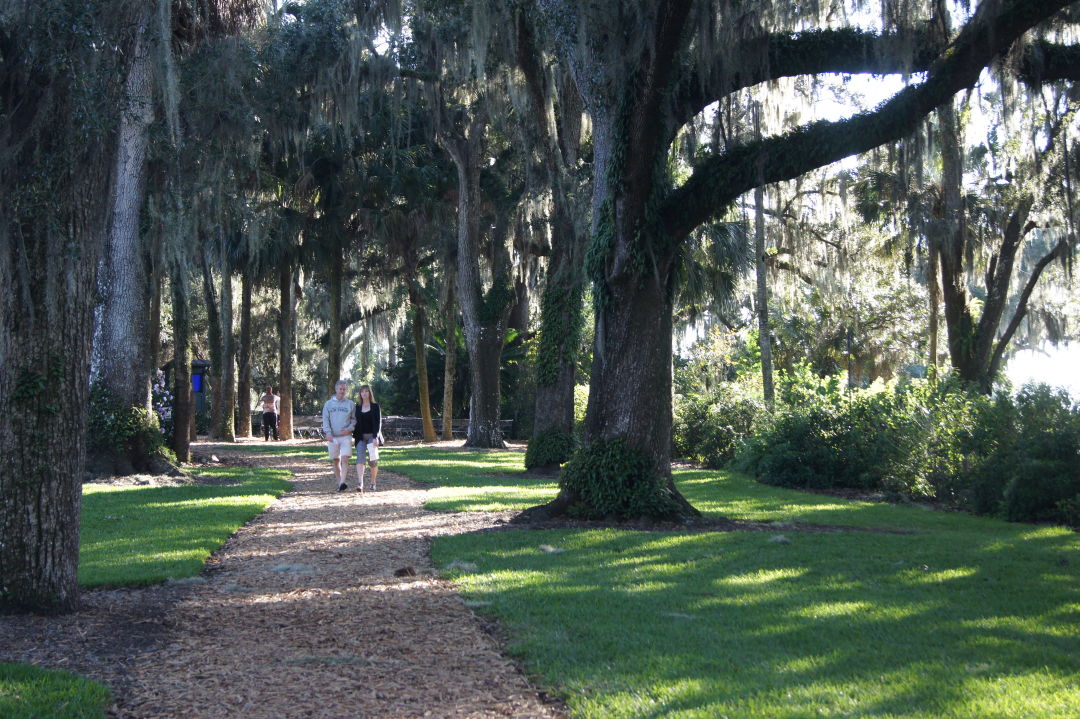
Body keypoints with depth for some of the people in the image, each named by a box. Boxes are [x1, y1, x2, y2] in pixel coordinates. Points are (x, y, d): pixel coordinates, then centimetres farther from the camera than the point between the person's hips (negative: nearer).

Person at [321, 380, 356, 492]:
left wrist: (350, 428, -9)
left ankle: (343, 482, -25)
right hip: (333, 437, 2)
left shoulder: (351, 404, 7)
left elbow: (354, 419, 10)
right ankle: (339, 483, 13)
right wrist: (328, 432, -10)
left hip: (346, 436, -2)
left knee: (345, 459, -16)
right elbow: (325, 420, 4)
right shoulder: (329, 404, 8)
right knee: (336, 461, 6)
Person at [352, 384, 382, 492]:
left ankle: (373, 483, 11)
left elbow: (378, 422, -4)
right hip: (361, 437, 2)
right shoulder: (357, 407, 12)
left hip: (372, 436, -2)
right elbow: (356, 423, 13)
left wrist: (376, 437, -14)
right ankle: (359, 484, -27)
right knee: (360, 458, -15)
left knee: (373, 460, -6)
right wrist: (355, 437, 7)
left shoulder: (375, 406, 3)